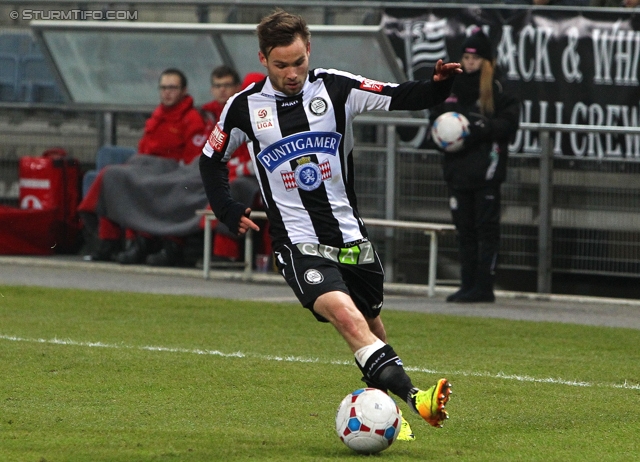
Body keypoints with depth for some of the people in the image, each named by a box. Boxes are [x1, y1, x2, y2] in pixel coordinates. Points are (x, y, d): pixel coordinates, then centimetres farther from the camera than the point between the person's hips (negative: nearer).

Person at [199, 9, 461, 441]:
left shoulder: (336, 88, 0)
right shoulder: (244, 107, 0)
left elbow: (403, 97, -7)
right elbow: (212, 159, 15)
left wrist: (438, 84, -27)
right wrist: (228, 210, 3)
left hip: (351, 237, 4)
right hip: (300, 245, -3)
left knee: (372, 324, 15)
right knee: (347, 317, -26)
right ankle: (414, 399, -38)